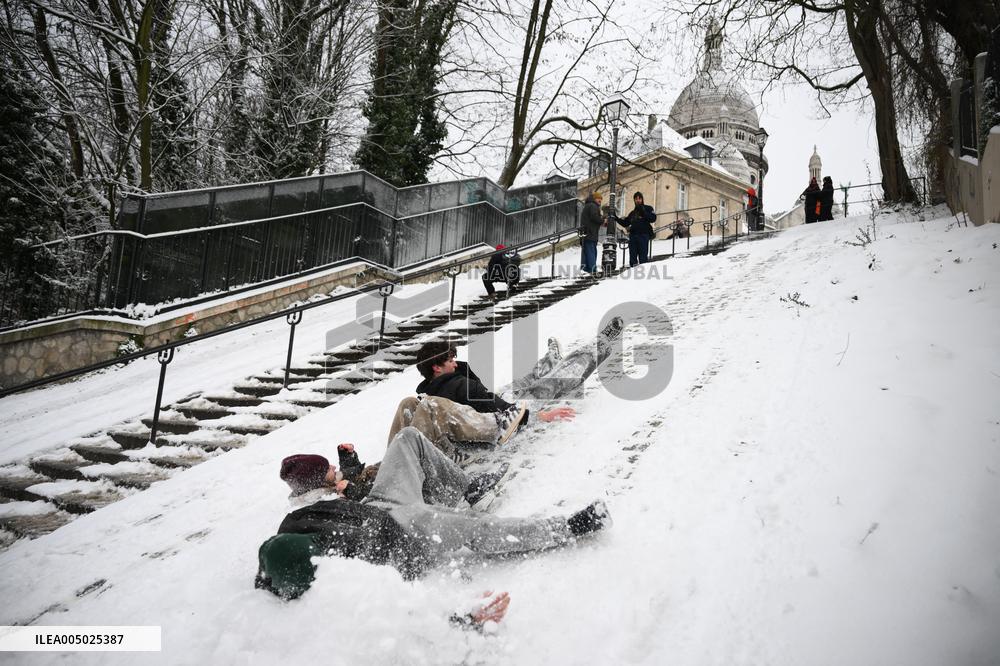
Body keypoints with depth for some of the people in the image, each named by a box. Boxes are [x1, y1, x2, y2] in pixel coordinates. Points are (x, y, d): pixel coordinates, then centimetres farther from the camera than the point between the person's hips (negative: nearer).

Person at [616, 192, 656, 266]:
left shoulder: (648, 209, 9)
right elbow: (625, 223, 26)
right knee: (632, 257, 4)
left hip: (643, 235, -5)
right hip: (633, 236, 5)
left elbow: (653, 218, -7)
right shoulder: (632, 213, 24)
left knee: (643, 256, -11)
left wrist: (643, 212, -15)